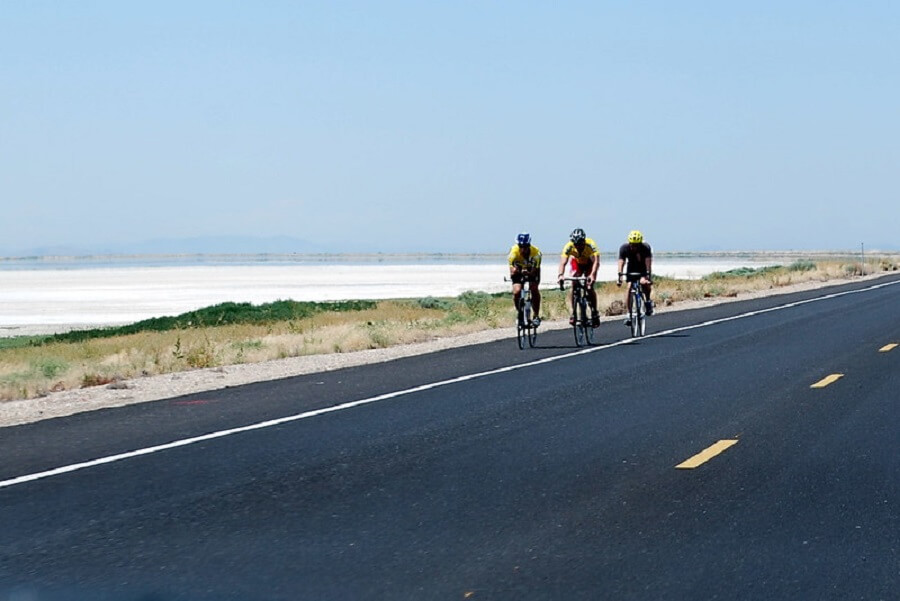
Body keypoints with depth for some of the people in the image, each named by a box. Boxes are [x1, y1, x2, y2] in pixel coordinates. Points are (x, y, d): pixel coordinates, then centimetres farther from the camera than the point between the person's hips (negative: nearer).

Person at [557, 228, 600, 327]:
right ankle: (573, 312, -16)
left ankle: (594, 313, -1)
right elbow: (563, 262, -40)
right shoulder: (569, 246, -33)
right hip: (576, 263, 2)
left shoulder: (590, 245, -37)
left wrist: (593, 274, -64)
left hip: (589, 263, -2)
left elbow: (596, 261, -47)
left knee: (589, 287, -16)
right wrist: (561, 275, -59)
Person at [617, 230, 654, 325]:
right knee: (629, 288, -17)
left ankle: (648, 301, -5)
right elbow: (621, 262, -32)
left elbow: (648, 262, -37)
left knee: (644, 282, -32)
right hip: (632, 269, 2)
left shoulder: (646, 248, -30)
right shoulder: (624, 248, -25)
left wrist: (648, 276, -48)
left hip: (644, 269, -2)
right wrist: (620, 277, -44)